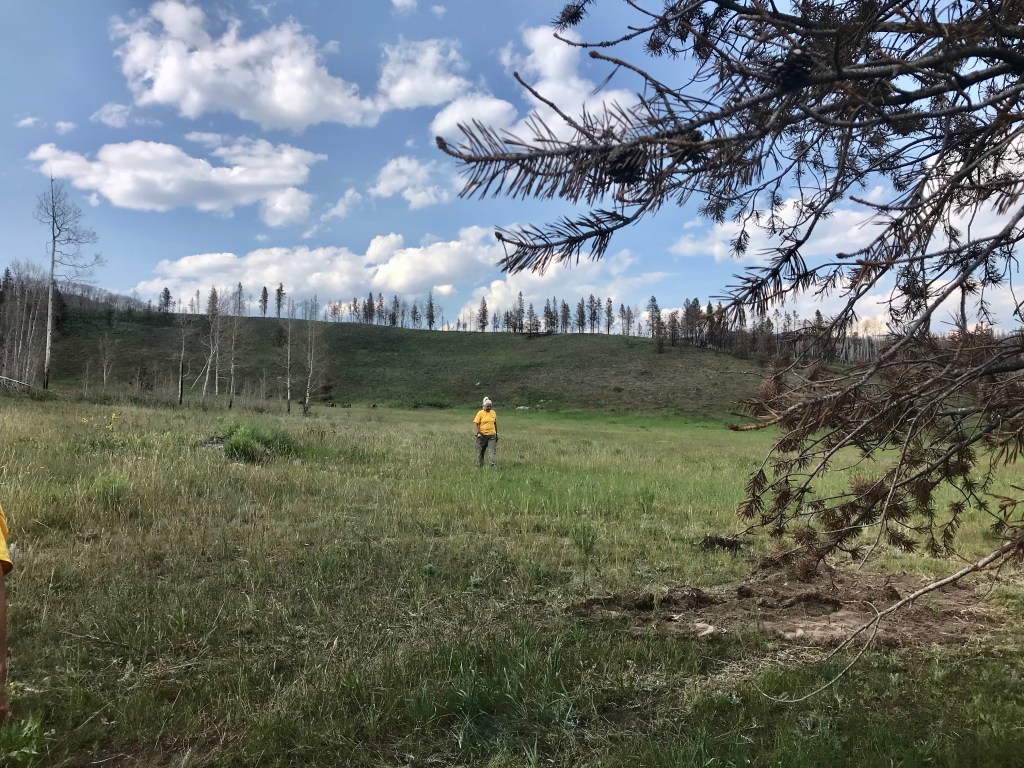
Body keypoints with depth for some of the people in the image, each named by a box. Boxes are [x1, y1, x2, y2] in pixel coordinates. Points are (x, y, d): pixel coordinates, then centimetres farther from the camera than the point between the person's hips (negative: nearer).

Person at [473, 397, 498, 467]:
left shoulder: (493, 412, 9)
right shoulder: (480, 413, -5)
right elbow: (475, 423, -8)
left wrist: (496, 433, 17)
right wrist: (478, 433, -18)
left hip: (492, 435, 3)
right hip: (482, 435, -2)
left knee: (493, 451, -9)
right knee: (480, 451, 7)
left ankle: (494, 466, -11)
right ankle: (479, 465, 20)